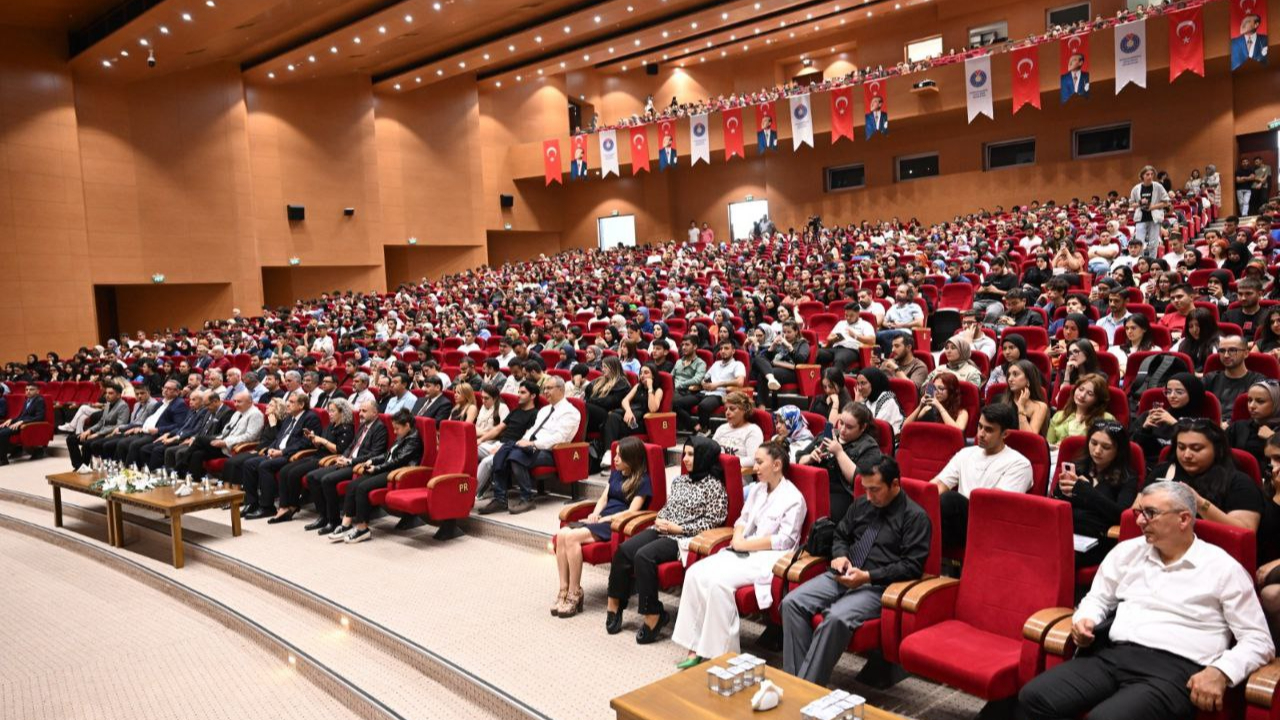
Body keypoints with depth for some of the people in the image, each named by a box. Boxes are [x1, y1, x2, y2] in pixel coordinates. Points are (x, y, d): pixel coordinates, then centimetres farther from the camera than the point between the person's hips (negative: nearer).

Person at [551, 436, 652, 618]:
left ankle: (575, 593, -17)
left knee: (572, 537, -29)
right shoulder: (616, 473, 20)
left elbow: (632, 511, -10)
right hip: (602, 519, 7)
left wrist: (603, 519, -13)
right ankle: (564, 589, -17)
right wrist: (595, 513, -2)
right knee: (561, 534, -21)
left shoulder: (642, 480, -2)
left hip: (618, 524, -7)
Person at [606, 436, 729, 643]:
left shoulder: (714, 486, -4)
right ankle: (614, 604, -9)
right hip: (661, 530, 7)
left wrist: (676, 528, -14)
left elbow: (712, 522, -10)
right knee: (624, 550, -19)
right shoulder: (679, 480, 19)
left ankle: (653, 615, -19)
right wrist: (660, 520, 0)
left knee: (643, 556, -31)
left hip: (683, 538, -7)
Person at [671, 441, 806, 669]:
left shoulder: (793, 498, -8)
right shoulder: (756, 489, 16)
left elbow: (785, 540, -14)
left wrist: (745, 544, -15)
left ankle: (721, 653, -18)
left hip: (767, 558, -8)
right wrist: (738, 538, -4)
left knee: (719, 581, -29)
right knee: (695, 573, -15)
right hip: (743, 552, 8)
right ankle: (696, 647, -14)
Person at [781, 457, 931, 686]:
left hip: (877, 586, -6)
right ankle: (793, 679, -16)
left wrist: (867, 577, -18)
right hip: (842, 577, 6)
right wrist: (839, 555, 1)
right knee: (791, 602, -17)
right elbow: (840, 535, 26)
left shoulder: (915, 516, -4)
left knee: (837, 617, -35)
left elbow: (912, 566, -10)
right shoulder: (861, 504, 14)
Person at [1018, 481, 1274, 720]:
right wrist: (1085, 620, 4)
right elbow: (1098, 598, 27)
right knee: (1034, 697, -22)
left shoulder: (1223, 568, 4)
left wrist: (1220, 671, -15)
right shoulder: (1128, 551, 17)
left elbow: (1258, 640, 4)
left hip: (1174, 668, -4)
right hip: (1111, 655, 4)